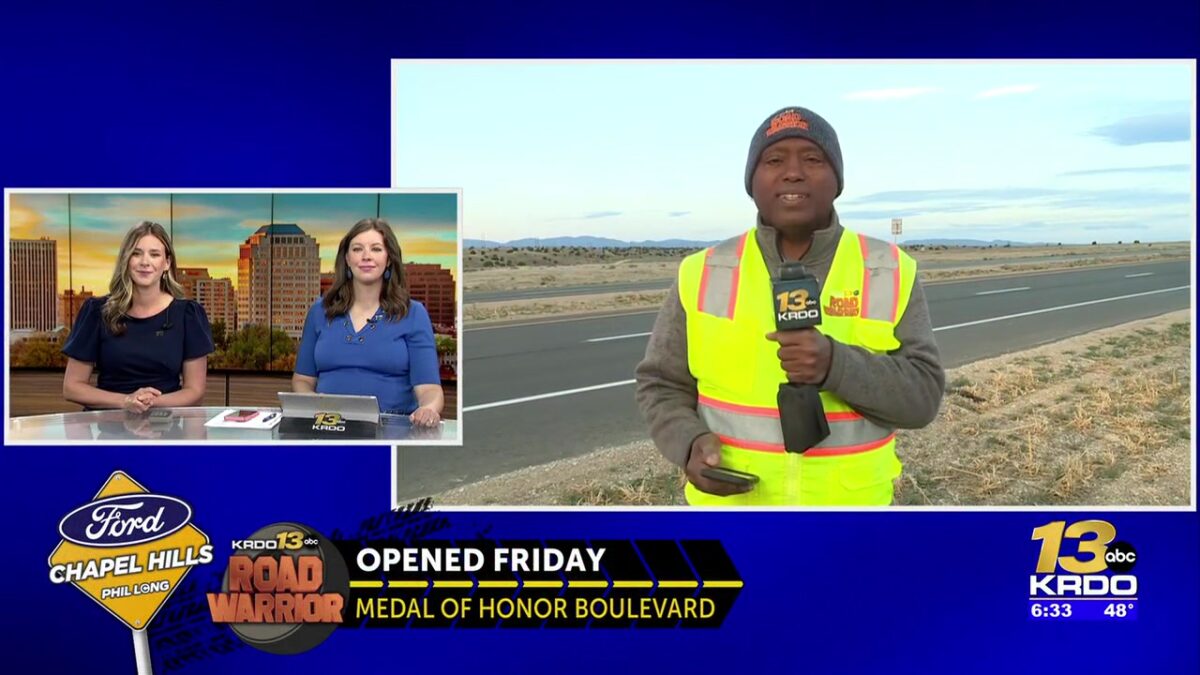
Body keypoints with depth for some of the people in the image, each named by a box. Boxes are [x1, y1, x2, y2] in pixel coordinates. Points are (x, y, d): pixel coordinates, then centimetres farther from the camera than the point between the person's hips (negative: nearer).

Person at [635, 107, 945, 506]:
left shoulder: (891, 273, -5)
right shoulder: (703, 275, -4)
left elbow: (922, 395, -9)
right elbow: (661, 386, 2)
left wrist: (837, 365, -27)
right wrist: (690, 444, -18)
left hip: (849, 499, 0)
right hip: (729, 500, 0)